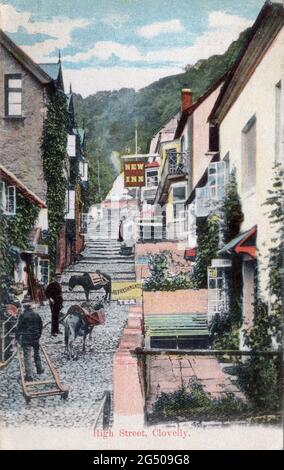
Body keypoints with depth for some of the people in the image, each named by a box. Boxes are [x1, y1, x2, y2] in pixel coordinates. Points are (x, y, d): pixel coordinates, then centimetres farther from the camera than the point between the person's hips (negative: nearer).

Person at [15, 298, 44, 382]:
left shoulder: (23, 316, -13)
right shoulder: (36, 315, 2)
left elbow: (19, 327, -9)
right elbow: (40, 326, 11)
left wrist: (17, 338, 3)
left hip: (26, 339, -5)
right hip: (36, 338, 5)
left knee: (27, 356, -2)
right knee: (37, 354, 25)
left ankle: (29, 375, -4)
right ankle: (39, 369, 38)